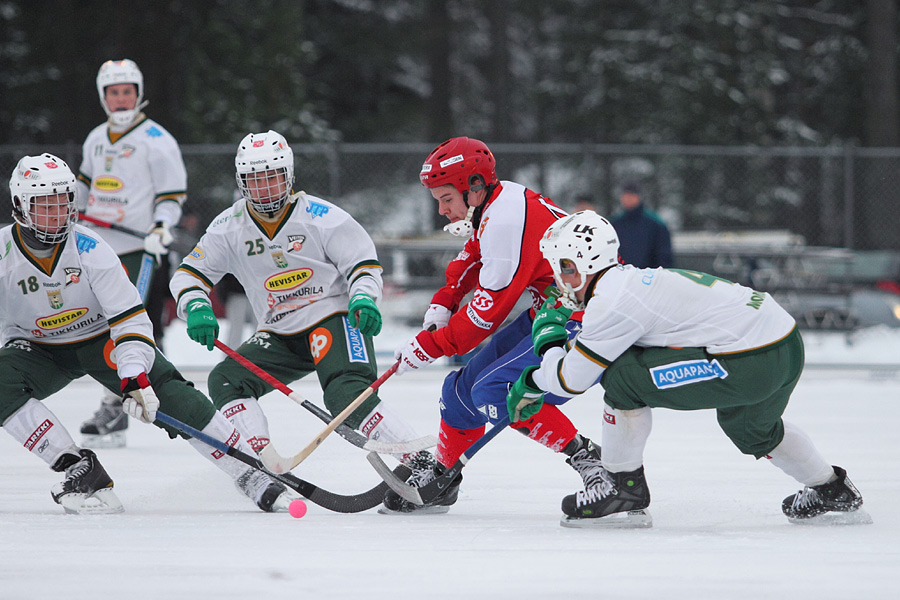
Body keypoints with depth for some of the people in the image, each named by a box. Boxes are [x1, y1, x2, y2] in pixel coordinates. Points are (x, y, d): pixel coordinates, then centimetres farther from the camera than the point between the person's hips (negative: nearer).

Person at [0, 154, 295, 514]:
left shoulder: (89, 248, -22)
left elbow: (130, 318, -23)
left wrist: (135, 378, -34)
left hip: (102, 338, -1)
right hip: (38, 348, 1)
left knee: (167, 393, -21)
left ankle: (253, 476, -15)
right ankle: (81, 471, -24)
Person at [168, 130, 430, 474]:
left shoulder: (320, 216, -9)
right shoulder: (230, 227, 2)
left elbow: (364, 262, -5)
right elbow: (188, 274, 4)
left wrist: (363, 298, -26)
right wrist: (196, 308, -17)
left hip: (333, 319, -6)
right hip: (278, 336, 6)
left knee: (346, 394, -29)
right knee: (225, 381, -13)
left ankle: (420, 463, -30)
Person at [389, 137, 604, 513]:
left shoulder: (507, 222, -23)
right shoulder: (495, 203, 5)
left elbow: (487, 314, -21)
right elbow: (471, 261, 24)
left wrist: (428, 348, -12)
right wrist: (441, 308, 8)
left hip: (586, 324, -10)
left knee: (494, 390, -20)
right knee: (464, 386, 13)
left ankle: (588, 459, -21)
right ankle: (439, 481, 29)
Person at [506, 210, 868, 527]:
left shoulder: (612, 299, -10)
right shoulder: (633, 279, 19)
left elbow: (571, 380, -4)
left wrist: (550, 342, 16)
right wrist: (531, 385, 29)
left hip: (750, 363, -10)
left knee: (623, 378, -7)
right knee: (750, 429, 39)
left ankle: (623, 492, 4)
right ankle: (831, 492, 53)